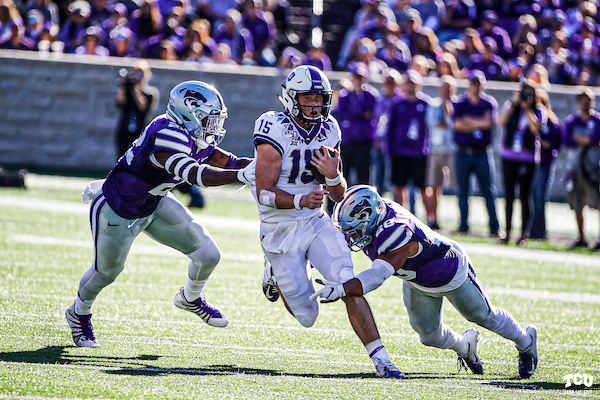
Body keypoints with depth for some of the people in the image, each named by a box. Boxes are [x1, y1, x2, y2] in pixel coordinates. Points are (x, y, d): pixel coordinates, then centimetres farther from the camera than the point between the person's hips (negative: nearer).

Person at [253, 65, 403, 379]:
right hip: (280, 230, -4)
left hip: (316, 222, 4)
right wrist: (299, 201, -38)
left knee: (350, 286, -17)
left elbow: (339, 196, 5)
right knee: (307, 316, 2)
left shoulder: (328, 131, 0)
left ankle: (380, 358, -13)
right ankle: (276, 274, 33)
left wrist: (333, 176, -18)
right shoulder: (275, 130, -18)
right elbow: (264, 193, -21)